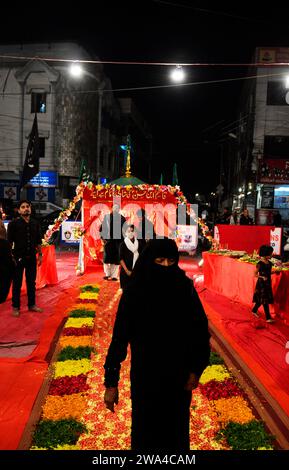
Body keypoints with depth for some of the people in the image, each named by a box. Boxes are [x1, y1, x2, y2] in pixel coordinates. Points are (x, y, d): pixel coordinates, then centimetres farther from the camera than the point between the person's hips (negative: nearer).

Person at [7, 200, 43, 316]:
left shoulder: (35, 224, 7)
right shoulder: (13, 223, -5)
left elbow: (38, 241, 12)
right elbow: (9, 242, -6)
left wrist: (40, 255, 10)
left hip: (32, 257, 4)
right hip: (18, 257, -4)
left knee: (31, 282, 11)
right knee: (17, 283, 5)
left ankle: (32, 305, 23)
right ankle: (15, 307, 15)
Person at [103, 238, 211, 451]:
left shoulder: (185, 288, -10)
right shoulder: (134, 292, -15)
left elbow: (201, 329, -3)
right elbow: (119, 337, -14)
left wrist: (196, 369, -4)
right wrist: (111, 382, -13)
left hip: (178, 374, 2)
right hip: (146, 373, -1)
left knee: (177, 428, 19)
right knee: (146, 428, 15)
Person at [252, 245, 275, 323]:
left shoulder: (269, 263, 5)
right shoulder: (260, 264, -15)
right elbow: (255, 274, -10)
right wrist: (262, 277, -24)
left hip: (268, 283, 7)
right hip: (261, 283, -7)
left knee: (261, 300, 16)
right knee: (264, 300, -4)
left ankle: (254, 310, 37)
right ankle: (268, 318, -1)